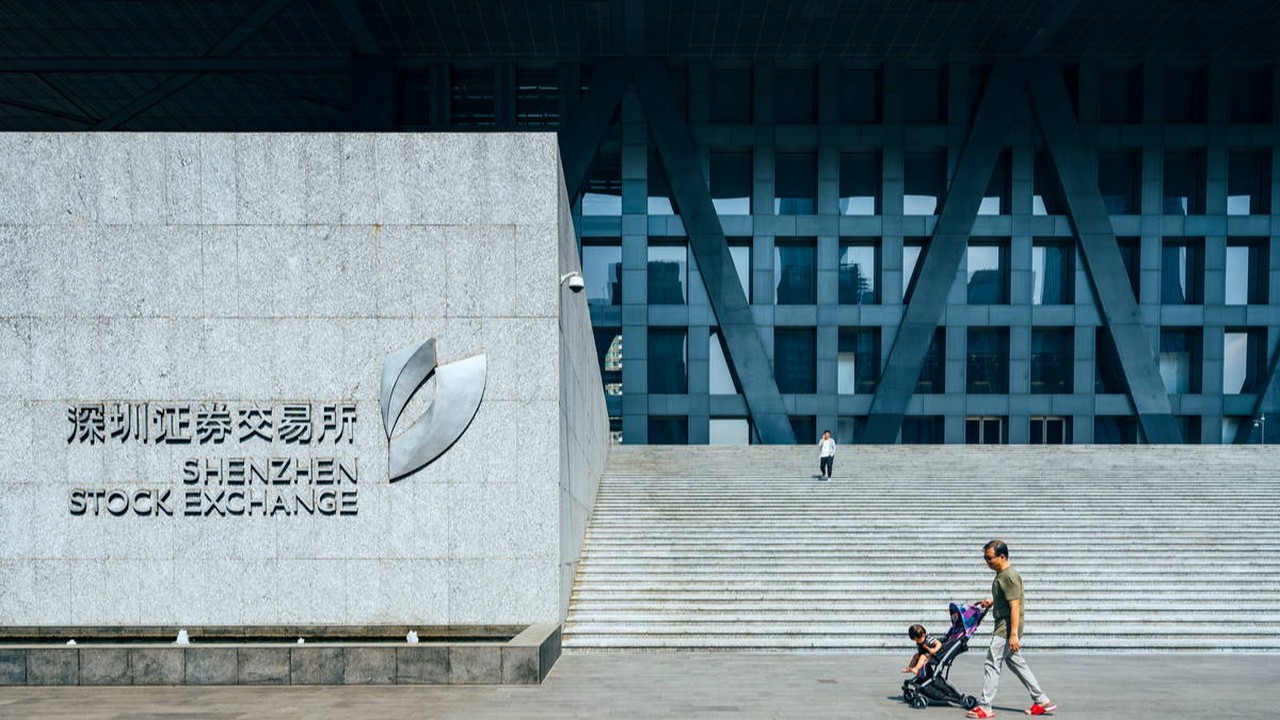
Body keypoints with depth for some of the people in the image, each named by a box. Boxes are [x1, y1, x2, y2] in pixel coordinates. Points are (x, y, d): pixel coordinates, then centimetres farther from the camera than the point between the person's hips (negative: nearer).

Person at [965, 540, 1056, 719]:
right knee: (1016, 663, 17)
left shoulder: (1010, 577, -19)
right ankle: (1042, 701, 23)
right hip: (1003, 628, 10)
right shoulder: (1001, 575, 12)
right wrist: (992, 602, 12)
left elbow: (1015, 606, -22)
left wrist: (1014, 634, -25)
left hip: (1007, 629, -10)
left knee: (992, 664, -7)